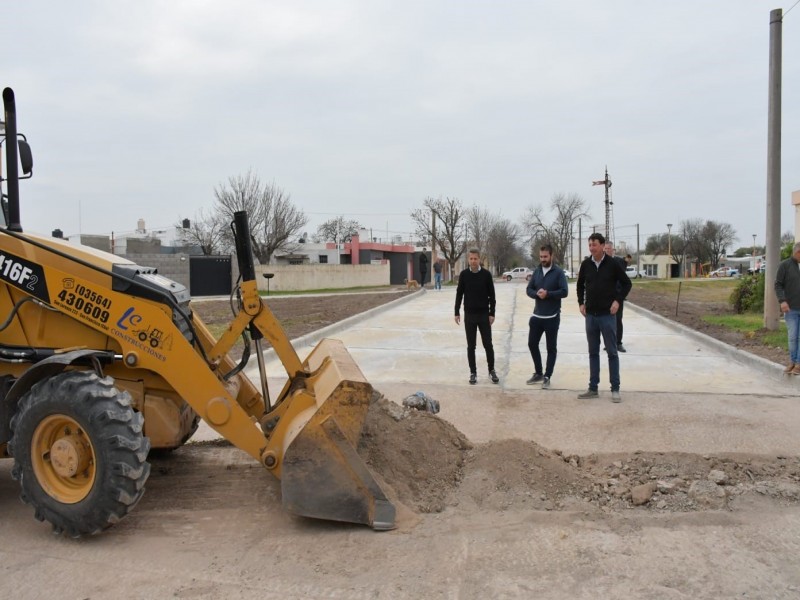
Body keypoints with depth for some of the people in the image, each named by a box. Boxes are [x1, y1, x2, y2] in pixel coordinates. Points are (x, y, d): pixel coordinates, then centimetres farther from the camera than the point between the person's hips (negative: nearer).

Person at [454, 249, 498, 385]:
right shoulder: (464, 275, -1)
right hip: (469, 315, 1)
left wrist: (492, 313, -5)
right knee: (471, 346, 5)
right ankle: (473, 372, 14)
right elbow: (459, 294, 4)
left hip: (484, 315, -1)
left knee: (488, 344, 3)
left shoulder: (486, 274, -3)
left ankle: (491, 371, 17)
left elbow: (492, 295, -1)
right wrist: (457, 312, 1)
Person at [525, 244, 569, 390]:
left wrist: (548, 294, -23)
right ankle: (538, 373, 24)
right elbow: (529, 289, 7)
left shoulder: (558, 272, -7)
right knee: (532, 344, 9)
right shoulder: (537, 271, 8)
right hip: (536, 315, 5)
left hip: (552, 317, -5)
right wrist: (537, 294, -14)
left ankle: (547, 377, 11)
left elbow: (564, 292, -14)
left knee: (551, 348, 3)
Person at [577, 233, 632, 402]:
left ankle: (615, 389, 8)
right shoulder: (586, 264, 3)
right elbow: (580, 285, 18)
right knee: (593, 352, 10)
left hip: (607, 315, -4)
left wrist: (618, 300, -10)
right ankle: (593, 388, 16)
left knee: (612, 352, 1)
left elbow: (626, 283, 1)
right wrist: (581, 302, 7)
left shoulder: (612, 264, -7)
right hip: (590, 315, 4)